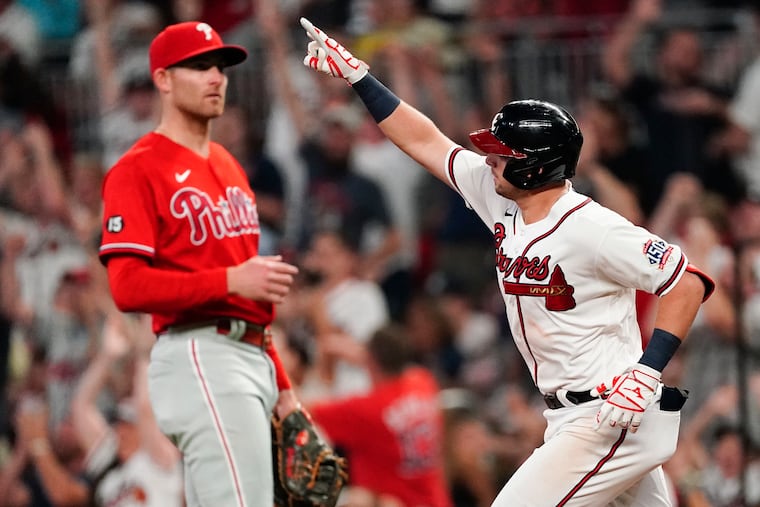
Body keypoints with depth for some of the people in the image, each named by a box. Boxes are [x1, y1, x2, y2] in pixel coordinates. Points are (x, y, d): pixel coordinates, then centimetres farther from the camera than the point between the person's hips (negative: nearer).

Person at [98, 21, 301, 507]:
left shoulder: (230, 167, 22)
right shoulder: (139, 171, -5)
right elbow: (128, 287, -15)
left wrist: (281, 385, 21)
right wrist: (230, 281, -22)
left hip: (252, 353, 9)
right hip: (200, 353, -9)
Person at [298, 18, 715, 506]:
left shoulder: (590, 227, -19)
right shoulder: (502, 200, 5)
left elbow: (689, 282, -17)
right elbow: (426, 142, 14)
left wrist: (648, 371, -23)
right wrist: (357, 75, 13)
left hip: (617, 415, -9)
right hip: (570, 417, 9)